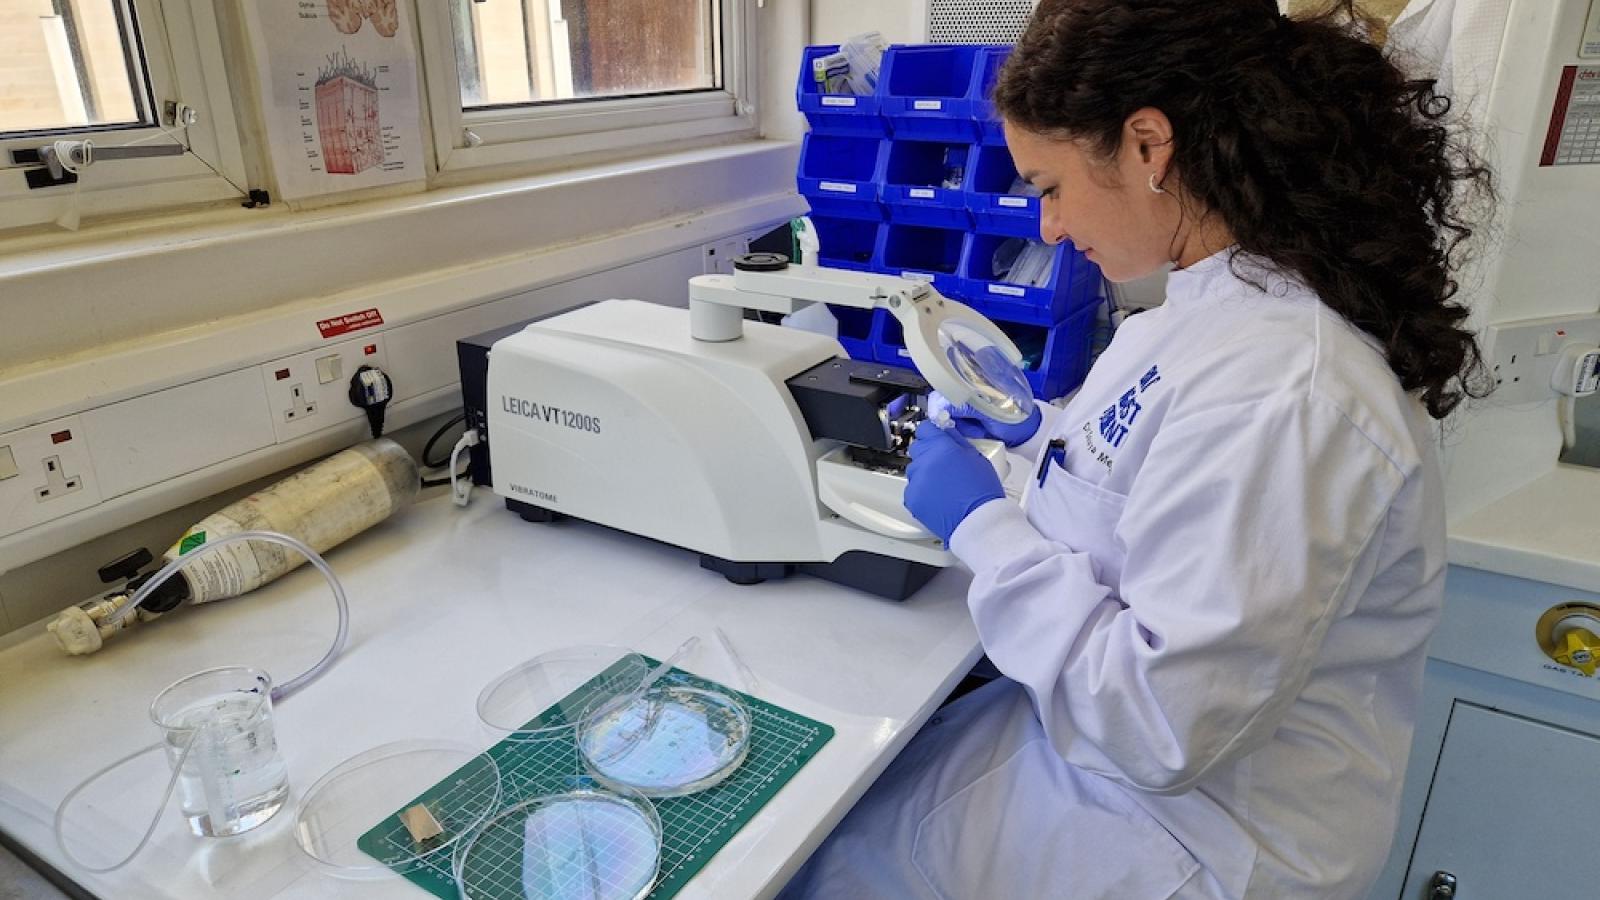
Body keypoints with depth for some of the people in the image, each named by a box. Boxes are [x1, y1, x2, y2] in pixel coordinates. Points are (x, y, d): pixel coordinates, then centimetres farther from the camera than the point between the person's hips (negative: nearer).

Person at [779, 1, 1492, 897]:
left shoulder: (1280, 392, -33)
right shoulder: (1233, 305, -2)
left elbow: (1159, 727, -30)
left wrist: (983, 523, -21)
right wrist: (1039, 428, 11)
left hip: (1178, 821, -8)